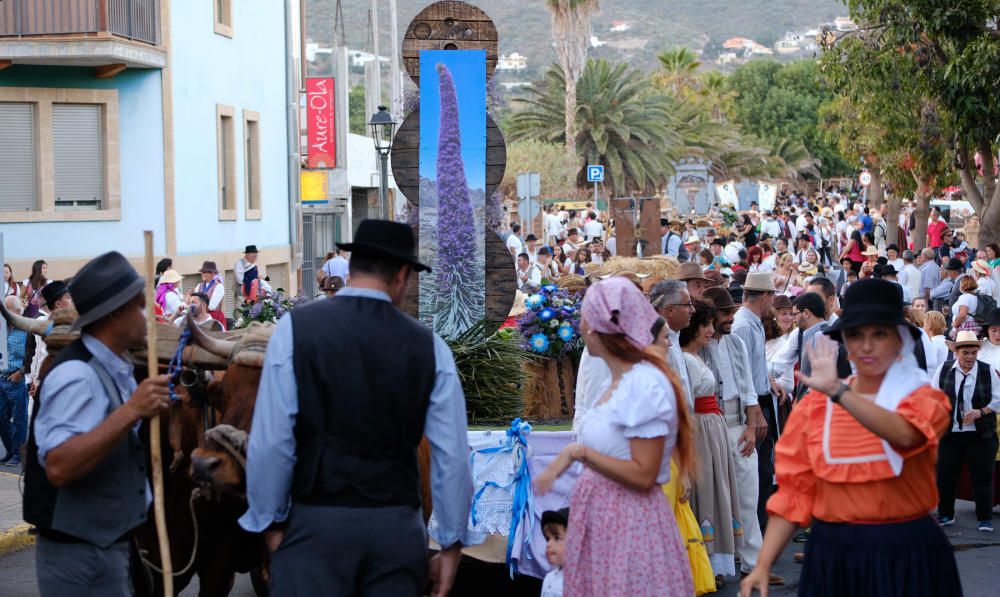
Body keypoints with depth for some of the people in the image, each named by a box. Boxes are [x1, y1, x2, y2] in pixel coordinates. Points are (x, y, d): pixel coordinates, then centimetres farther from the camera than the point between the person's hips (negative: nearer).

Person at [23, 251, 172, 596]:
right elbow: (59, 467, -34)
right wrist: (131, 411, -35)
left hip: (106, 544, 9)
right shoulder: (77, 376, -21)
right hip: (79, 555, -9)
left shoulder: (112, 370, 8)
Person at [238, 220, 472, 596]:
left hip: (317, 522, -2)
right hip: (397, 524, 2)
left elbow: (271, 440, -7)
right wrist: (451, 544, 10)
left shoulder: (296, 328, -3)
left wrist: (269, 521, 5)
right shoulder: (428, 346, 3)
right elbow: (452, 455, 2)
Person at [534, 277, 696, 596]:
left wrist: (578, 453, -23)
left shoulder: (645, 384, -18)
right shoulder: (614, 383, 10)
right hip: (599, 520, 9)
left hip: (629, 523, -9)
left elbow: (643, 476, -21)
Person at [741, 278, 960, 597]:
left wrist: (837, 391, -36)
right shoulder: (814, 406, 4)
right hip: (832, 556, 2)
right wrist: (763, 566, -6)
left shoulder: (924, 399, -3)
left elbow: (905, 435, -26)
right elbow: (793, 492, 3)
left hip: (906, 556, -2)